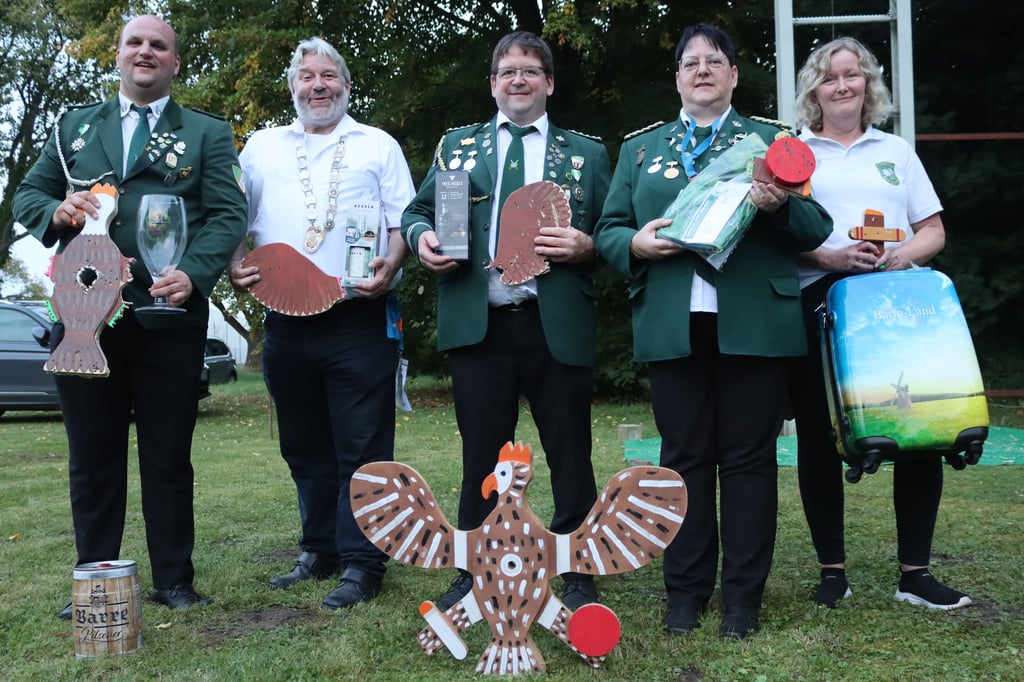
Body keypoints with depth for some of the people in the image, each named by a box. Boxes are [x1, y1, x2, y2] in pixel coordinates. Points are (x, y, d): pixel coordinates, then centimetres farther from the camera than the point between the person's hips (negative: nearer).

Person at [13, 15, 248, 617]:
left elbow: (227, 215, -3)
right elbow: (27, 195, 15)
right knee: (92, 458, 9)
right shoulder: (75, 126, 17)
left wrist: (193, 275, -20)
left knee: (169, 456, 5)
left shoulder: (208, 133, 8)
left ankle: (174, 581, 17)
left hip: (169, 315, -2)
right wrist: (58, 211, -9)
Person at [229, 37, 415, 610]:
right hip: (285, 321, 4)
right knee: (304, 446, 12)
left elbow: (404, 220, 4)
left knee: (362, 446, -3)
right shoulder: (262, 146, 17)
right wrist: (236, 263, -4)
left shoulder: (378, 145, 10)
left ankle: (362, 563, 4)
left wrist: (390, 264, -15)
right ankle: (320, 550, 26)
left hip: (358, 319, -3)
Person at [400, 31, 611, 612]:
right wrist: (422, 237, -6)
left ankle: (579, 576, 20)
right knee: (482, 455, 9)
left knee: (570, 455, 5)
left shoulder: (586, 153, 11)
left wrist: (585, 246, -14)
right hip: (477, 324, 1)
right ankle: (476, 575, 23)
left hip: (558, 326, -1)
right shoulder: (457, 145, 15)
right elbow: (418, 211, 16)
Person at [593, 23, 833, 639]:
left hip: (753, 324, -1)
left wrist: (780, 206, -16)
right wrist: (635, 244, -11)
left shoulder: (773, 141, 12)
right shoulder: (640, 148, 17)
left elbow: (815, 229, 5)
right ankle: (686, 589, 18)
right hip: (674, 325, 1)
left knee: (749, 455, 3)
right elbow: (608, 230, 11)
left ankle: (744, 594, 15)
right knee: (684, 455, 6)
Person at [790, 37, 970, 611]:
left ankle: (915, 572, 10)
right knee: (819, 438, 0)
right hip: (818, 305, -2)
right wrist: (828, 257, -15)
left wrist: (901, 256, -9)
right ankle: (833, 569, 13)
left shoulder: (897, 151, 18)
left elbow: (933, 232, 13)